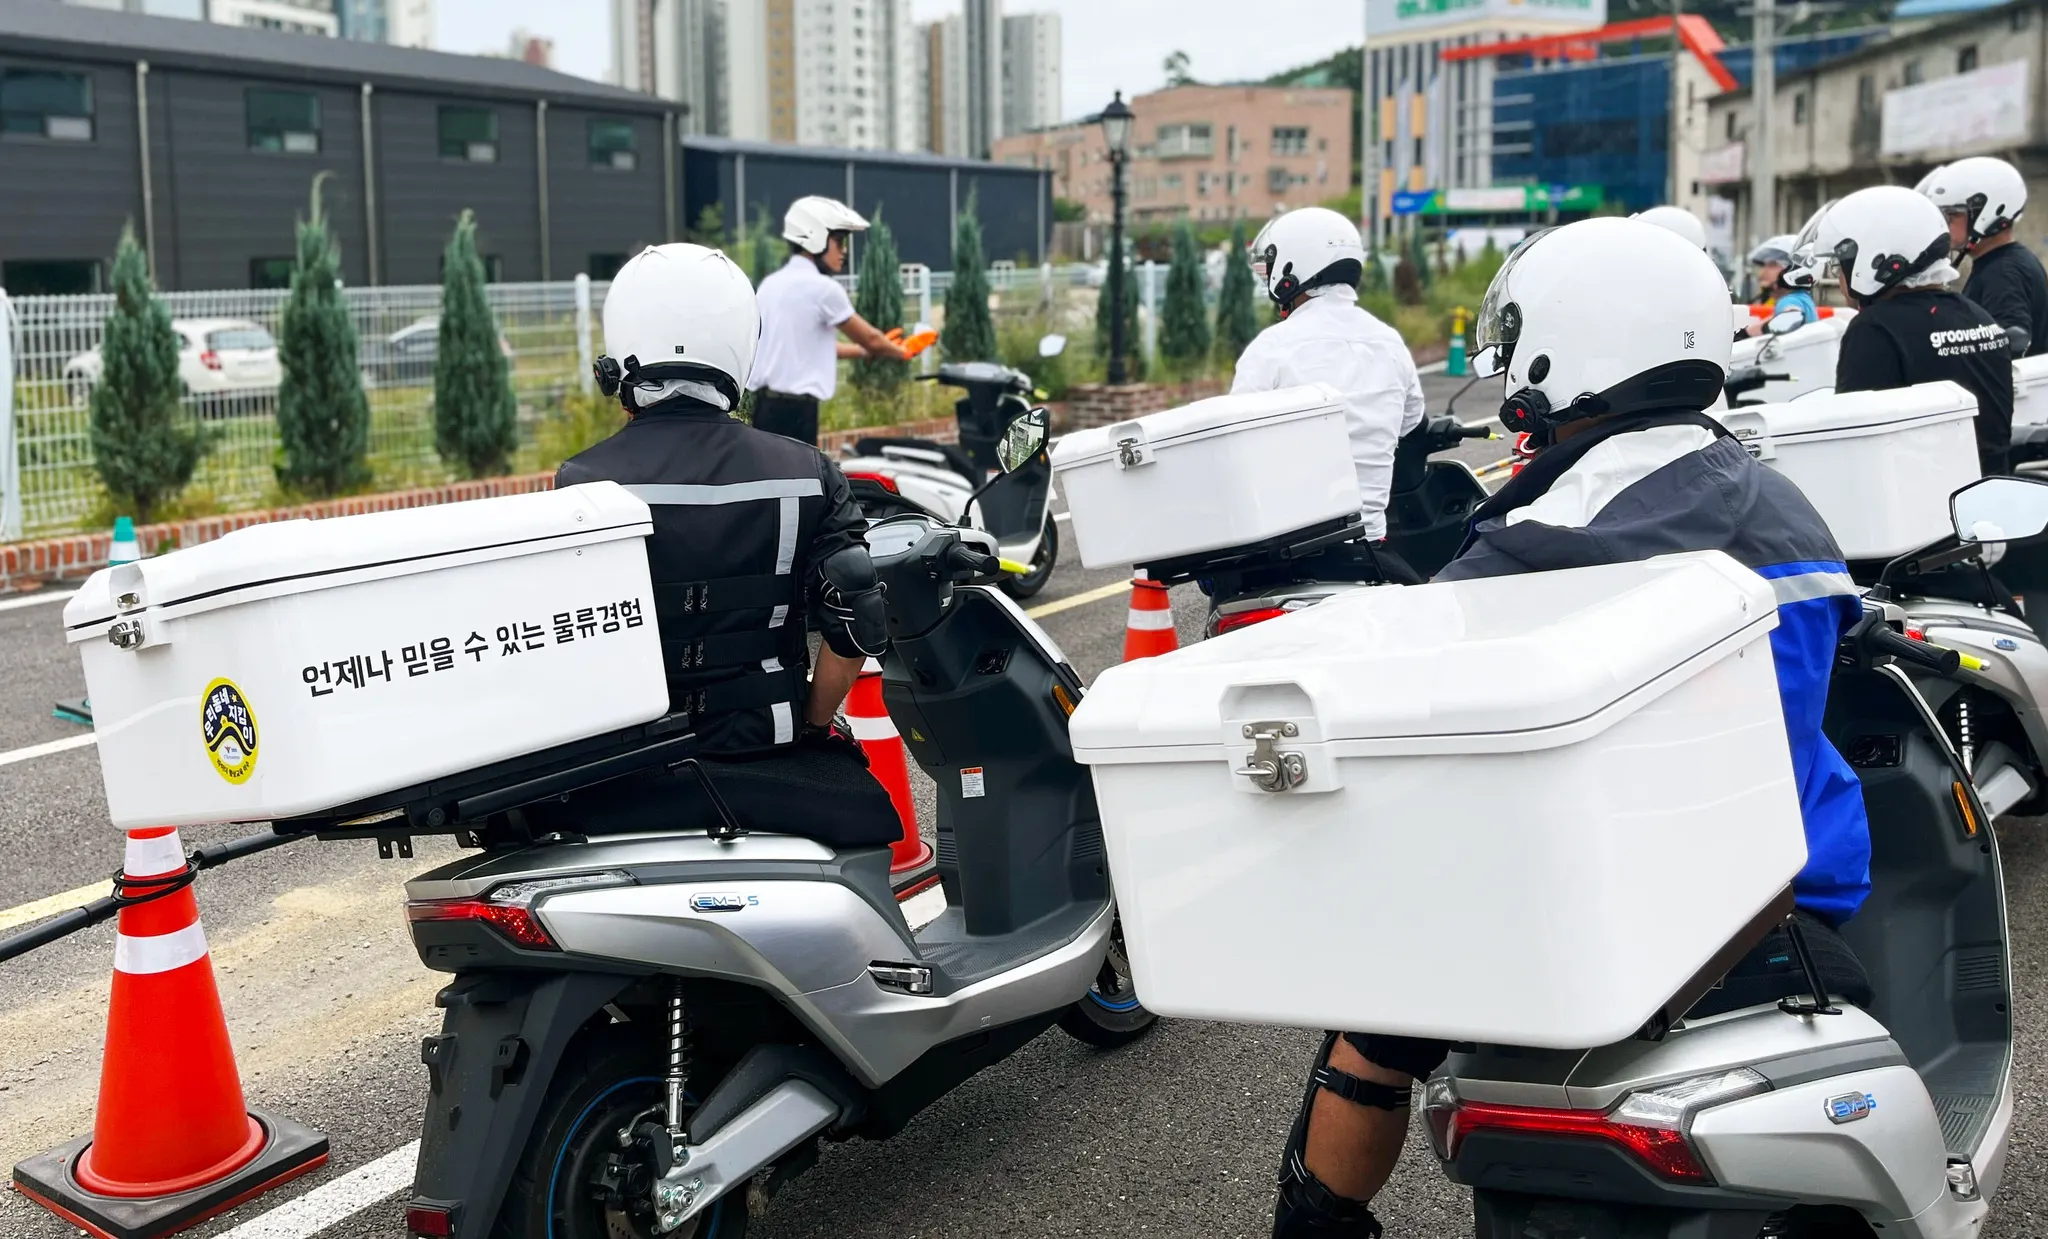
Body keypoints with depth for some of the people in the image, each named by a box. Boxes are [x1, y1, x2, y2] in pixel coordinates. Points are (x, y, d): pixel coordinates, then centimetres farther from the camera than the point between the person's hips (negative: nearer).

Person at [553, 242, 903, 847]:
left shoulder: (584, 482, -9)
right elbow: (857, 628, -6)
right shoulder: (806, 474, -2)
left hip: (630, 782, -1)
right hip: (768, 764, 2)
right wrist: (808, 725, 9)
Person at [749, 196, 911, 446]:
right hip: (794, 407, -9)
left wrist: (866, 350, 28)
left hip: (766, 402, 9)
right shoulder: (822, 287, -10)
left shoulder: (772, 284, 15)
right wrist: (902, 352, 20)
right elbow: (869, 339, 0)